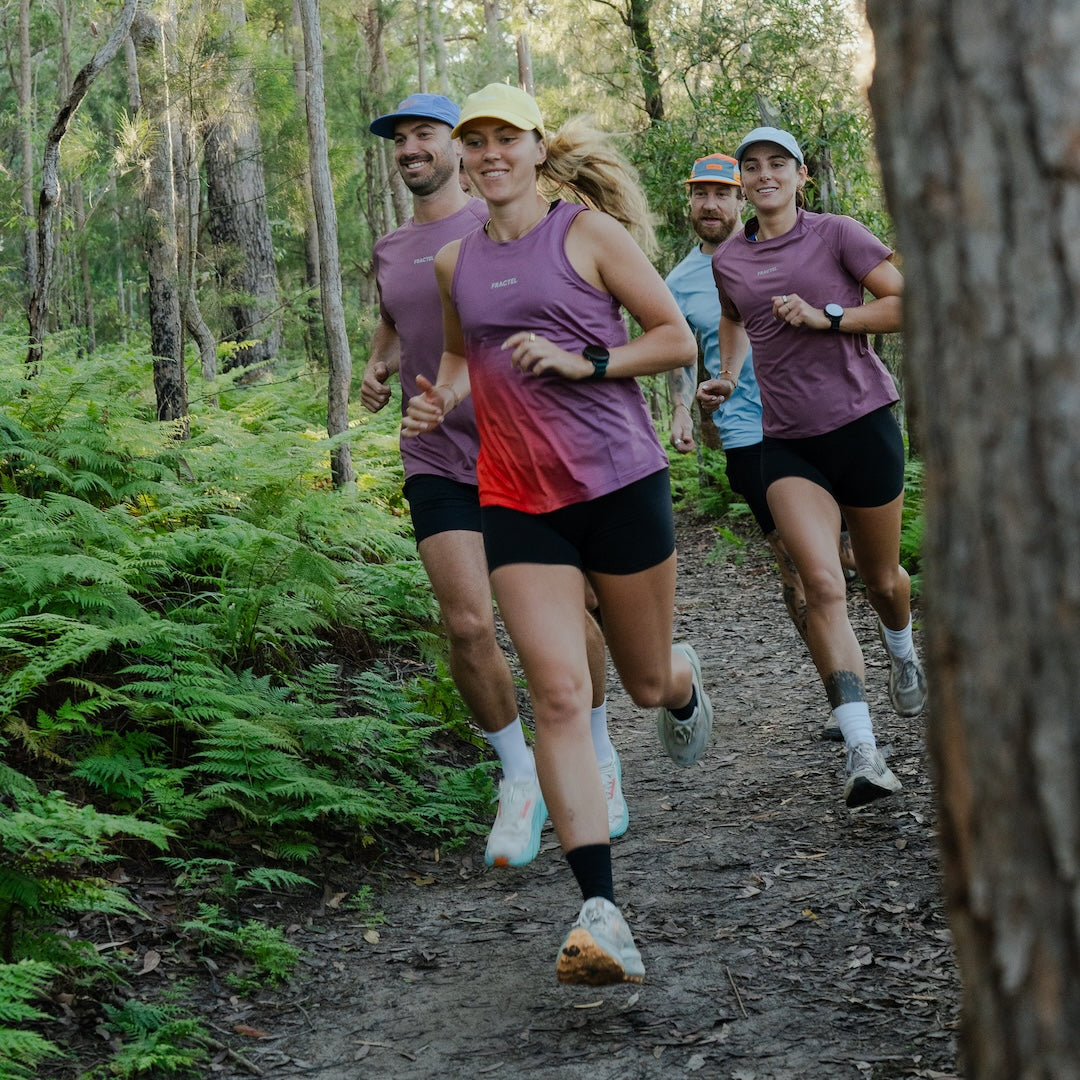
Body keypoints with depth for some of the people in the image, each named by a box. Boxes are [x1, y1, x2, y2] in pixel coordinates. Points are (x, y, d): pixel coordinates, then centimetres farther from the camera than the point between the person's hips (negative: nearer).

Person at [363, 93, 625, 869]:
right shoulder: (390, 250, 12)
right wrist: (377, 369, 7)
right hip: (439, 462, 3)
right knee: (468, 625, -11)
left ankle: (597, 755, 31)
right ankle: (519, 781, 8)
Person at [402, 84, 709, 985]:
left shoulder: (589, 233, -2)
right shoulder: (454, 263, 11)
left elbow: (678, 338, -2)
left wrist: (581, 362, -15)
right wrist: (440, 398, 7)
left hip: (620, 481, -2)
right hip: (517, 501, 2)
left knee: (647, 682, 12)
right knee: (559, 694, -13)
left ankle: (685, 681, 54)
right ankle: (602, 915, -16)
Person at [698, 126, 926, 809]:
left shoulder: (837, 235, -3)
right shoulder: (728, 260, 9)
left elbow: (908, 304, -8)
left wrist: (826, 318, -16)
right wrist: (727, 377, 11)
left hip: (862, 422, -2)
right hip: (788, 443, 2)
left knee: (881, 578, 13)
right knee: (823, 584, -17)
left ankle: (904, 652, 52)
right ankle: (864, 752, -23)